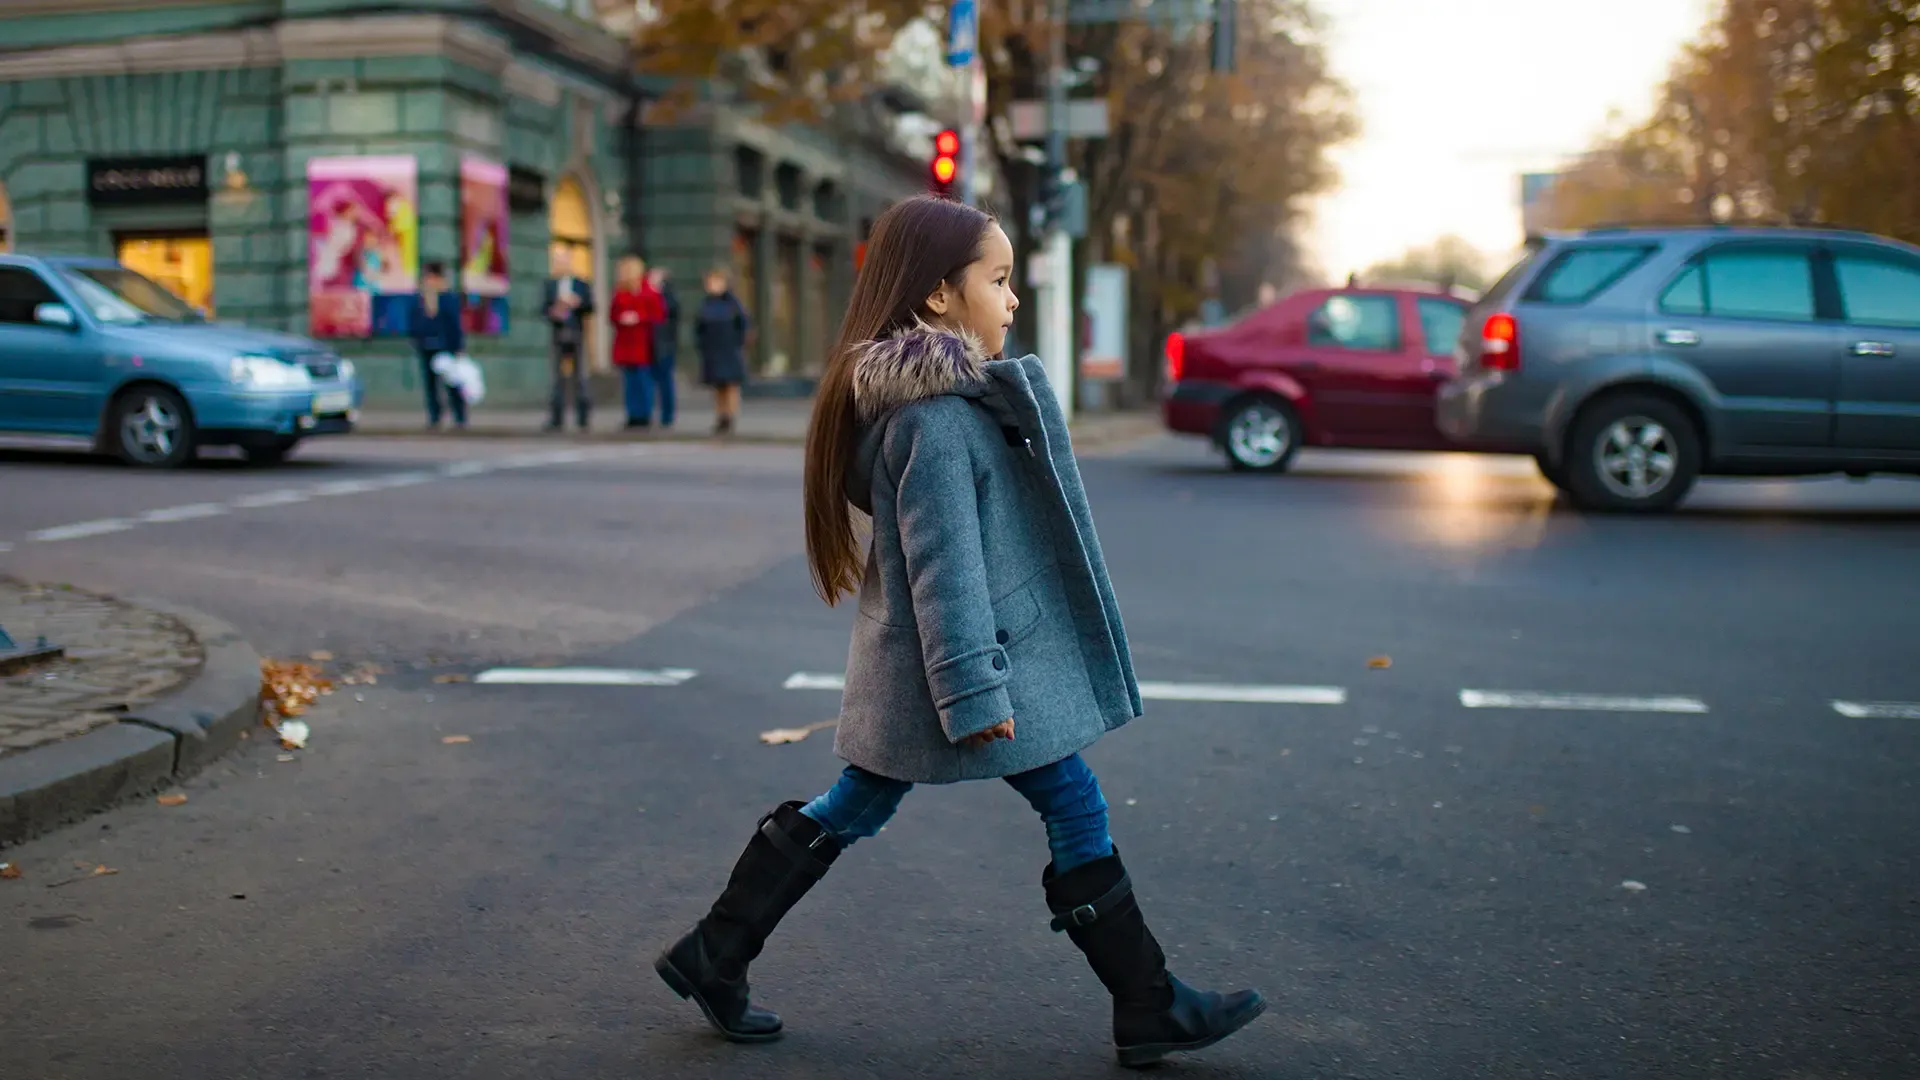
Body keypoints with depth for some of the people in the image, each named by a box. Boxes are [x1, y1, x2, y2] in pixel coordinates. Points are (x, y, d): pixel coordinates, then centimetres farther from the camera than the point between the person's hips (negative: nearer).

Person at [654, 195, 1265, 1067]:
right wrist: (976, 691, -23)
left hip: (905, 666, 10)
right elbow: (944, 562, -24)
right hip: (966, 658, -10)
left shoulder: (926, 392, 9)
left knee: (852, 809, 16)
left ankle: (712, 957, 23)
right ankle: (1149, 1010, 14)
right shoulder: (937, 414, -22)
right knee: (1076, 810, 2)